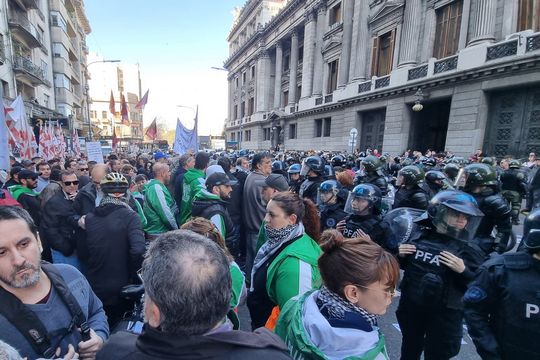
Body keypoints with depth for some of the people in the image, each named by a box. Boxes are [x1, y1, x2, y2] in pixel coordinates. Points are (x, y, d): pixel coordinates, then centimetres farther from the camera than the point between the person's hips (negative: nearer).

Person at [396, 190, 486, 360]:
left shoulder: (469, 249, -11)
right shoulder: (419, 236, -6)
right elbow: (402, 266, 9)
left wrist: (463, 271, -26)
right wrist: (400, 255, -11)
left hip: (445, 315, -2)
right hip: (411, 306, 3)